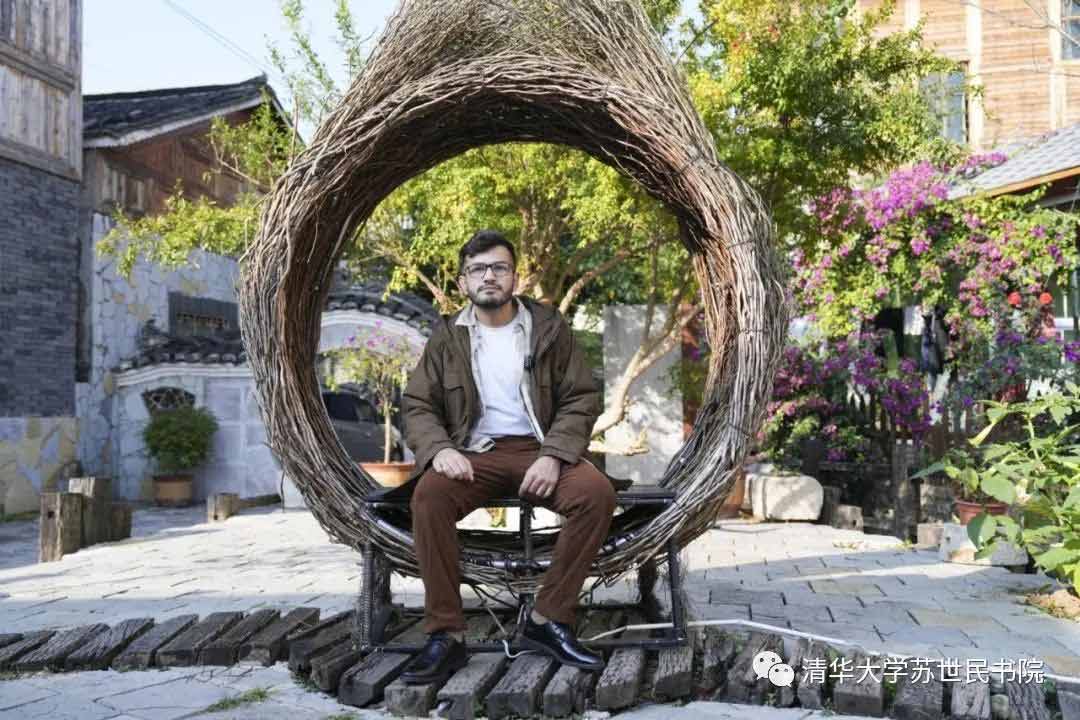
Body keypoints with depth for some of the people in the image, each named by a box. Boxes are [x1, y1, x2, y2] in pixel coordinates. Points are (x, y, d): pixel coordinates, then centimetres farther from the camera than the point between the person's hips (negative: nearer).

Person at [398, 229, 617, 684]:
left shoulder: (549, 327, 6)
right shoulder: (446, 336, 8)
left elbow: (582, 399, 2)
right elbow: (417, 405, 6)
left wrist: (552, 456, -16)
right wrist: (440, 449, -17)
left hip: (537, 450, 0)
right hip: (473, 454, 0)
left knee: (598, 492, -29)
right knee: (428, 496, -33)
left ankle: (548, 620, -16)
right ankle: (446, 634, -23)